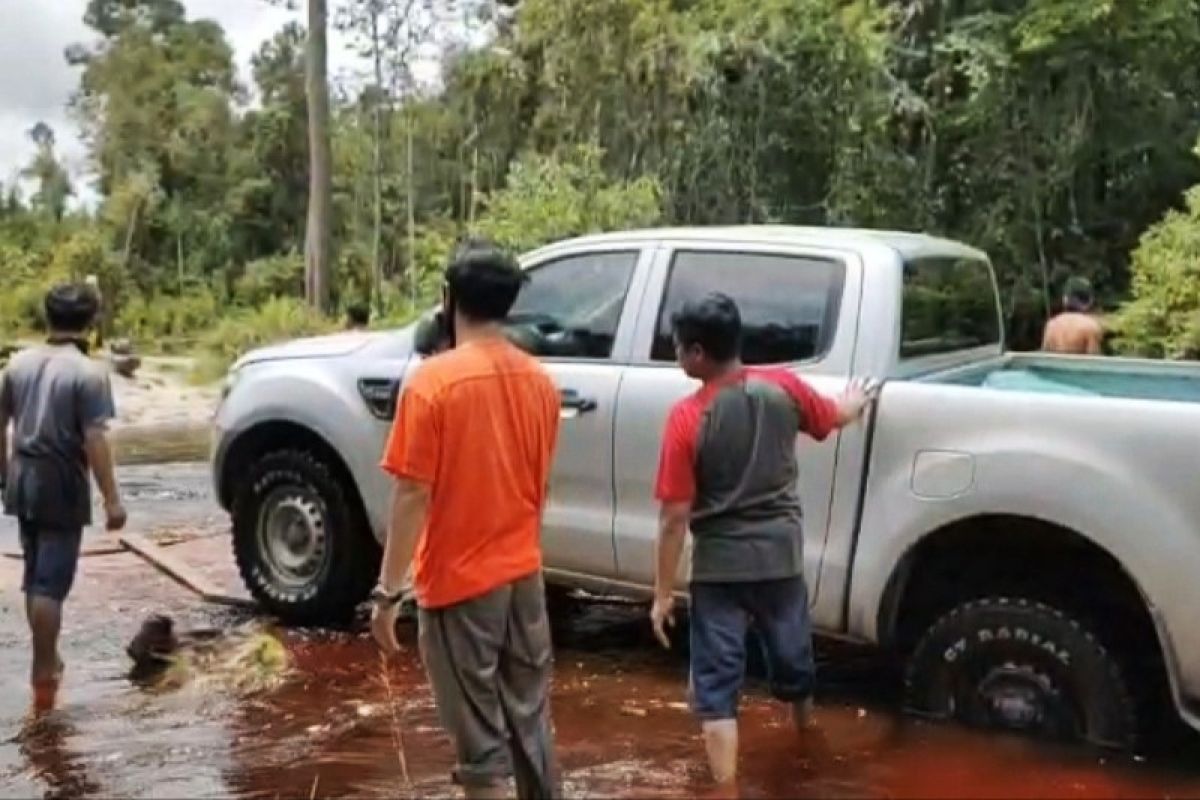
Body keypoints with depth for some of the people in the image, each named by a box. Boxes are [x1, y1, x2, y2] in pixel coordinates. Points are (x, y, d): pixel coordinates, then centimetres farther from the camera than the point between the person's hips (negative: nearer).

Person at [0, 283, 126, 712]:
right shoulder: (88, 372, -15)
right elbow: (94, 440, -19)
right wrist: (111, 498, -16)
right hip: (61, 483, -6)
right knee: (51, 582, -1)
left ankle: (46, 659, 31)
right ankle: (43, 672, 4)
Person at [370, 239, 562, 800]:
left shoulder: (433, 381, -16)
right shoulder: (538, 381, 3)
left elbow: (413, 495, -17)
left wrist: (388, 591, -10)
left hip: (459, 583, -6)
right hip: (524, 575, 6)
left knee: (481, 738, 3)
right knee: (530, 719, 18)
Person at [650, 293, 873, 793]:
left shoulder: (688, 417, -17)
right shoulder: (782, 387, -6)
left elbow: (675, 517, -16)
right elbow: (837, 416, 16)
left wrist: (663, 593, -8)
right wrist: (857, 399, 40)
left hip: (719, 566, -5)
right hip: (780, 555, 5)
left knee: (716, 687, 4)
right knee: (792, 659, 26)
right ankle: (804, 736, 50)